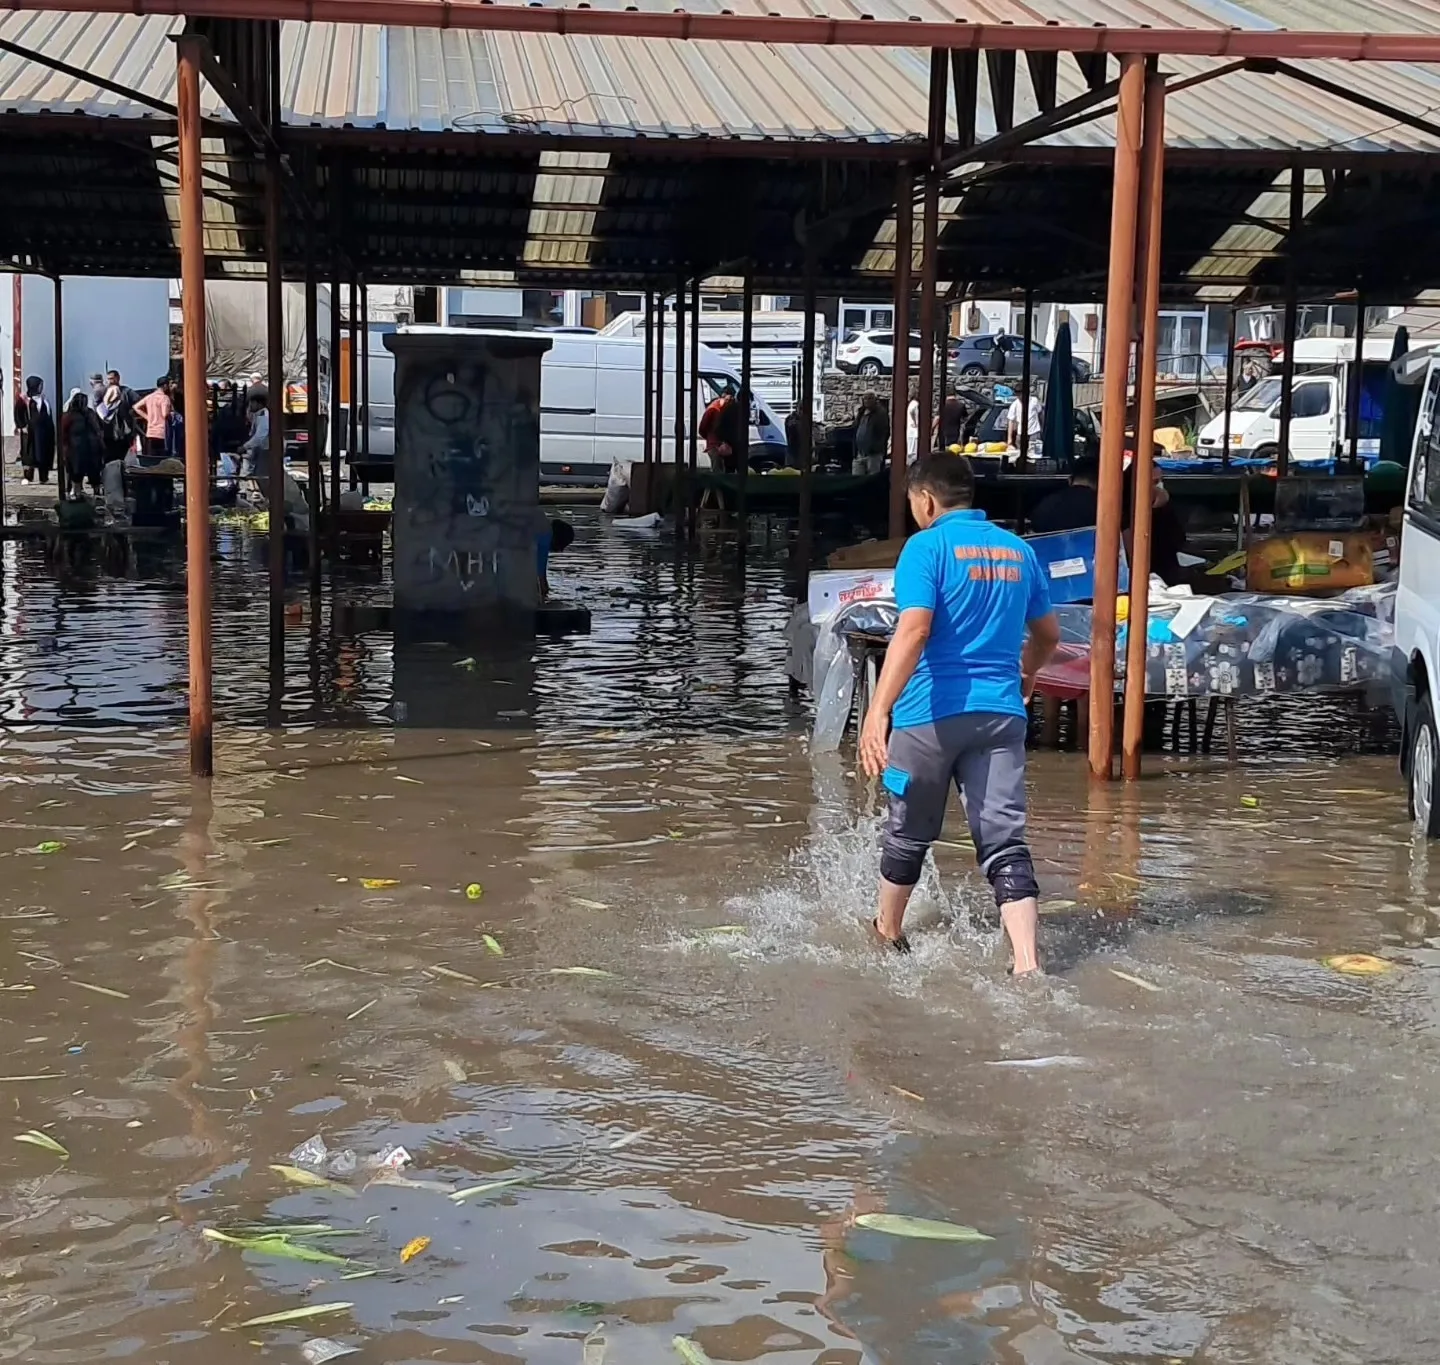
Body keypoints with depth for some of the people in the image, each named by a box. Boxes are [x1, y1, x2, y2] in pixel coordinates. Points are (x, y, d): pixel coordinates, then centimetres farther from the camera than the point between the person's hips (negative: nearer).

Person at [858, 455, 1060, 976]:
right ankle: (1027, 966, -13)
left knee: (909, 833, 15)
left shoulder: (927, 546, -7)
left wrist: (879, 710, -27)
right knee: (1005, 842, 0)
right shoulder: (1018, 550, 12)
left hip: (932, 713, -4)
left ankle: (887, 935, 36)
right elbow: (1047, 635, 23)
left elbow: (913, 630, -21)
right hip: (1001, 714, 4)